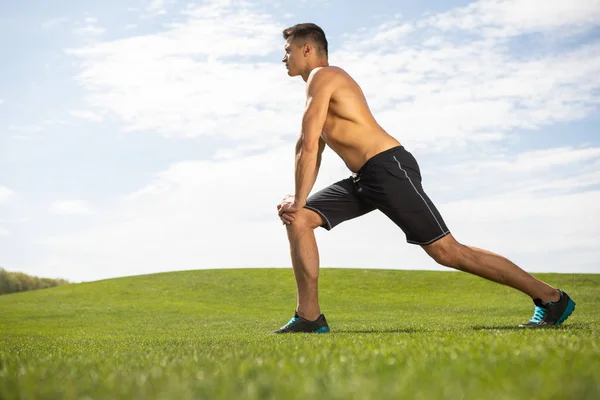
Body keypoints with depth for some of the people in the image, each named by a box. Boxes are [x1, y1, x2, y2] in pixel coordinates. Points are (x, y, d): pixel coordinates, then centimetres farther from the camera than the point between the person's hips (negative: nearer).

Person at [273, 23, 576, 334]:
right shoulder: (322, 83, 24)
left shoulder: (322, 76, -7)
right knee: (298, 220, -2)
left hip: (389, 168, -10)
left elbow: (308, 148, -15)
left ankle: (551, 298, 2)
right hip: (363, 179, 10)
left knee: (447, 251, -9)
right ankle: (309, 316, -4)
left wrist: (298, 201, -11)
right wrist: (297, 200, 11)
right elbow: (312, 151, 23)